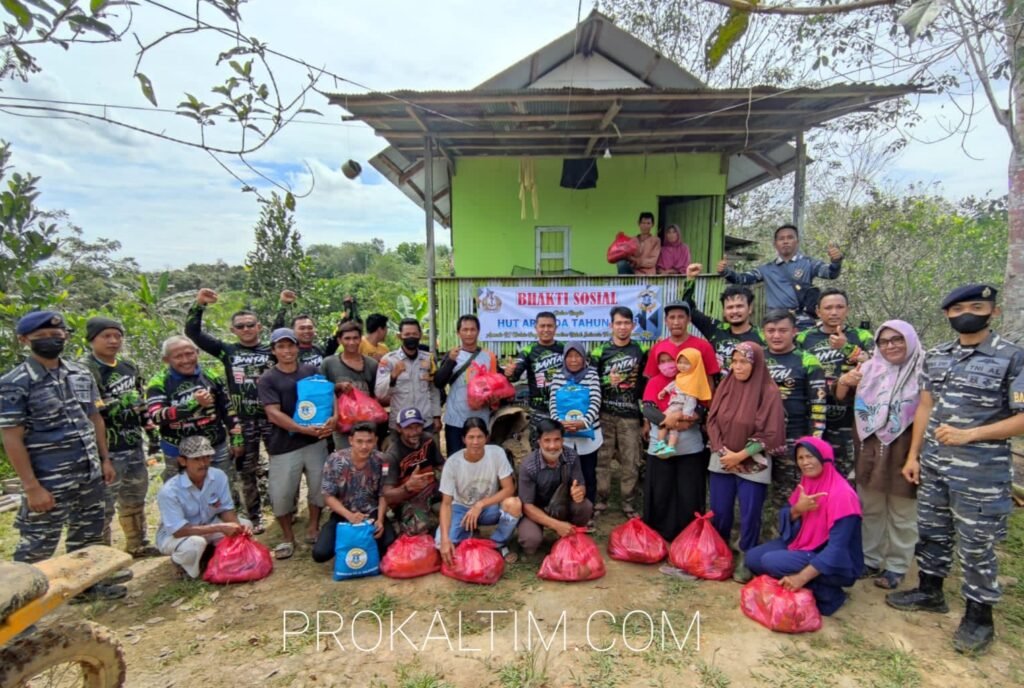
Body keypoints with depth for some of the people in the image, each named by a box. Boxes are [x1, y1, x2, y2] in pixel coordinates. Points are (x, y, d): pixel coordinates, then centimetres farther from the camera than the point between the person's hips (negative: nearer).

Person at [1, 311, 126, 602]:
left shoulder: (81, 374, 6)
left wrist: (105, 459, 10)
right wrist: (32, 487, -15)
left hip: (90, 474, 6)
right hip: (50, 481, -6)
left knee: (89, 534, 18)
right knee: (38, 545, 3)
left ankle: (87, 583, 34)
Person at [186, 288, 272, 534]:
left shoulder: (271, 351, 6)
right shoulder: (227, 351, 5)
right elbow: (192, 332, 0)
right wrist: (199, 304, -9)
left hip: (272, 416, -1)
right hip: (242, 420, 1)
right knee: (247, 470, 11)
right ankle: (254, 517, 24)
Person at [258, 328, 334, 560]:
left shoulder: (311, 371, 6)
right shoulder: (267, 379, -2)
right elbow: (273, 414, -12)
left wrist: (333, 417, -16)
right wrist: (304, 429, -23)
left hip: (316, 441, 3)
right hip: (284, 445, -2)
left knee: (319, 487, 11)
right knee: (281, 494, 2)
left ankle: (313, 528, 33)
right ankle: (287, 537, 24)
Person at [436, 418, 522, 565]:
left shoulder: (497, 453, -21)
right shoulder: (452, 462, -22)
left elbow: (509, 489, -20)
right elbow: (446, 503, -20)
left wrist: (480, 505, -31)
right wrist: (445, 538, -33)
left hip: (489, 507, 1)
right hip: (461, 508, 0)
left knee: (514, 504, -32)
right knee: (441, 543, -27)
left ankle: (498, 544, -3)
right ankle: (469, 537, 8)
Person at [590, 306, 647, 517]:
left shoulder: (642, 350, 6)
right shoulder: (599, 351, 2)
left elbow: (649, 381, 11)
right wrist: (608, 381, -16)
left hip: (630, 414, 1)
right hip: (604, 414, -1)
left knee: (630, 461, 4)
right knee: (602, 458, 3)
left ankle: (628, 501, 18)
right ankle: (600, 500, 16)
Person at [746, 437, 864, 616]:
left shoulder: (841, 494, -23)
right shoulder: (806, 483, 2)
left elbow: (837, 549, -28)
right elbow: (784, 521, 2)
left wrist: (802, 578, -33)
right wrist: (797, 509, -21)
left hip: (836, 563, -8)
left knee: (771, 562, -25)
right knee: (753, 558, -5)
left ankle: (826, 593, -8)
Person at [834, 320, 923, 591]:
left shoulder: (922, 371, -7)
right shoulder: (869, 369, 4)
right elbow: (840, 398, 10)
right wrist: (843, 382, -11)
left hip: (903, 453, -4)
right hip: (870, 451, 4)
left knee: (901, 515, 10)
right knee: (870, 509, 16)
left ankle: (897, 568, 25)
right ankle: (869, 559, 30)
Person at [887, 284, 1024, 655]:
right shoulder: (935, 356, 6)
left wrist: (969, 435, -21)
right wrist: (913, 455, 8)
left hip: (981, 470, -5)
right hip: (933, 464, 5)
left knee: (976, 545, 6)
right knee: (931, 531, 17)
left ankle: (979, 615, 24)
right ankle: (930, 591, 35)